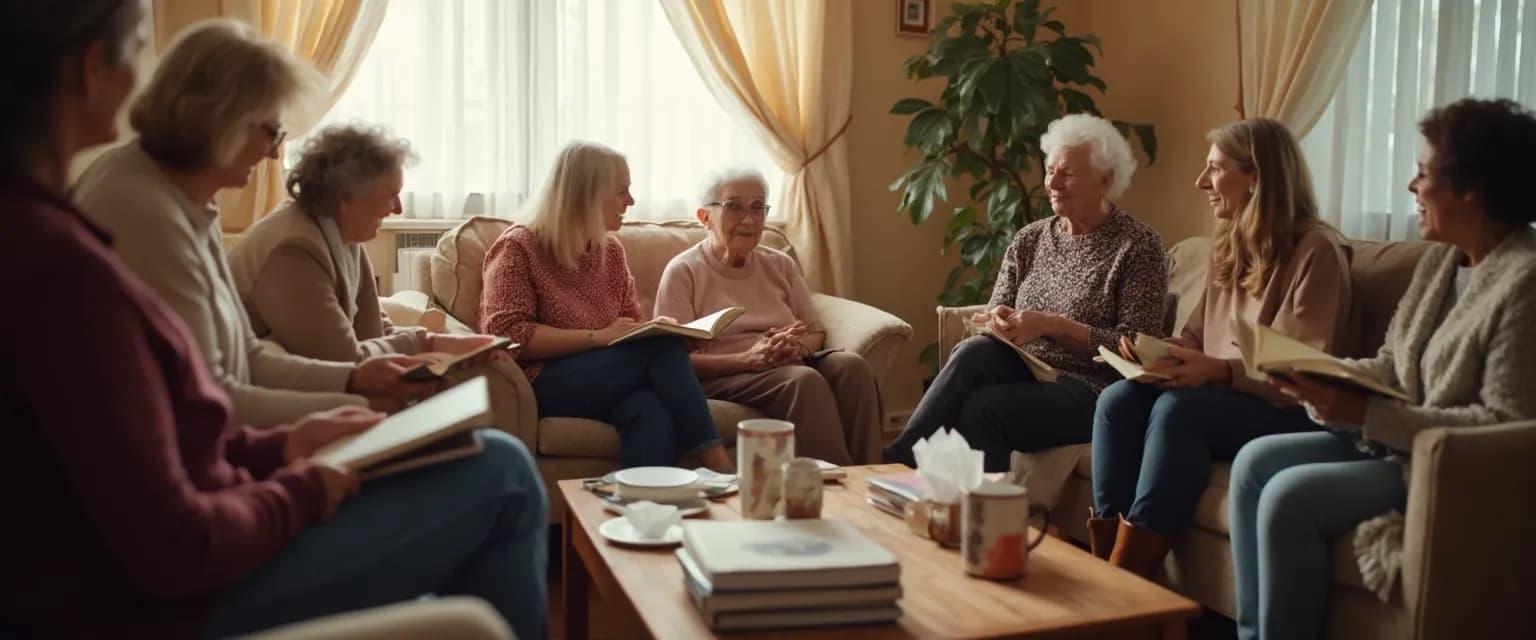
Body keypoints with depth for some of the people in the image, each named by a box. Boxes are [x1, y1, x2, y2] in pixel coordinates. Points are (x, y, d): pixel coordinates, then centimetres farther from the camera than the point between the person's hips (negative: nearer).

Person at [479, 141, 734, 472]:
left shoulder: (611, 250, 15)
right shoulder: (518, 248, -2)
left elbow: (631, 325, 21)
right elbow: (506, 335, -13)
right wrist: (596, 337, -18)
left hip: (606, 379, 5)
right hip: (541, 384, -5)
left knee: (653, 410, -34)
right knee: (662, 348, -28)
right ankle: (717, 464, -23)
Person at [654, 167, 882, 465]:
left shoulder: (780, 265, 19)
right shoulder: (683, 272, 1)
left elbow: (816, 331, 17)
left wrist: (799, 348, -9)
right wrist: (749, 359, -22)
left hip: (789, 367, 6)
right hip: (722, 377, -5)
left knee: (851, 364, -25)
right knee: (805, 379, -33)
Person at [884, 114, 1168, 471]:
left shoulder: (1138, 245, -3)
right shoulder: (1030, 239, 13)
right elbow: (995, 313, 14)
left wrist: (1051, 325, -19)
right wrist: (997, 322, -12)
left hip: (1090, 391, -5)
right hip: (1024, 373, 5)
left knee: (981, 406, -32)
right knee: (974, 351, -29)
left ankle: (899, 461, -19)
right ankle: (899, 462, -27)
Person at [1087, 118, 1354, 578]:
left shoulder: (1316, 250, -9)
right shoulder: (1230, 247, 16)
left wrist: (1220, 371, -28)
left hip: (1291, 415, -7)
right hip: (1218, 397, 7)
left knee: (1178, 408, -34)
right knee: (1118, 398, -21)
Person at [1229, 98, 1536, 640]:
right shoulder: (1441, 259, 8)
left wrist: (1367, 414, -25)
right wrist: (1324, 379, -9)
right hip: (1395, 437, 9)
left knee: (1290, 495, -22)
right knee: (1256, 461, -3)